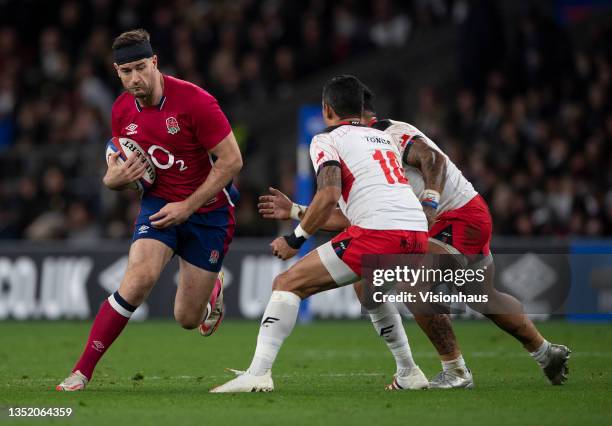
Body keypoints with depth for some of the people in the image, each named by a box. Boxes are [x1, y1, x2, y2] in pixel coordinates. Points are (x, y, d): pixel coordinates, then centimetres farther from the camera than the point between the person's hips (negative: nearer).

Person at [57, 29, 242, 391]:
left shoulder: (195, 101, -20)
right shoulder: (122, 110, -3)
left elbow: (232, 160, -16)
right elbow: (121, 166, 13)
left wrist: (188, 206, -19)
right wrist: (114, 177, -13)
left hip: (208, 209, -3)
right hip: (160, 203, 3)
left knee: (188, 319, 1)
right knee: (139, 278, -26)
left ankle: (212, 289, 41)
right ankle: (82, 372, -19)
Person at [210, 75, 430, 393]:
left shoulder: (326, 140, 7)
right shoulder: (384, 138, 29)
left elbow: (330, 195, -9)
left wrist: (295, 239, 1)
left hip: (378, 232, -7)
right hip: (418, 232, 7)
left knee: (288, 283, -3)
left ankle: (258, 372, -17)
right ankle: (410, 373, 31)